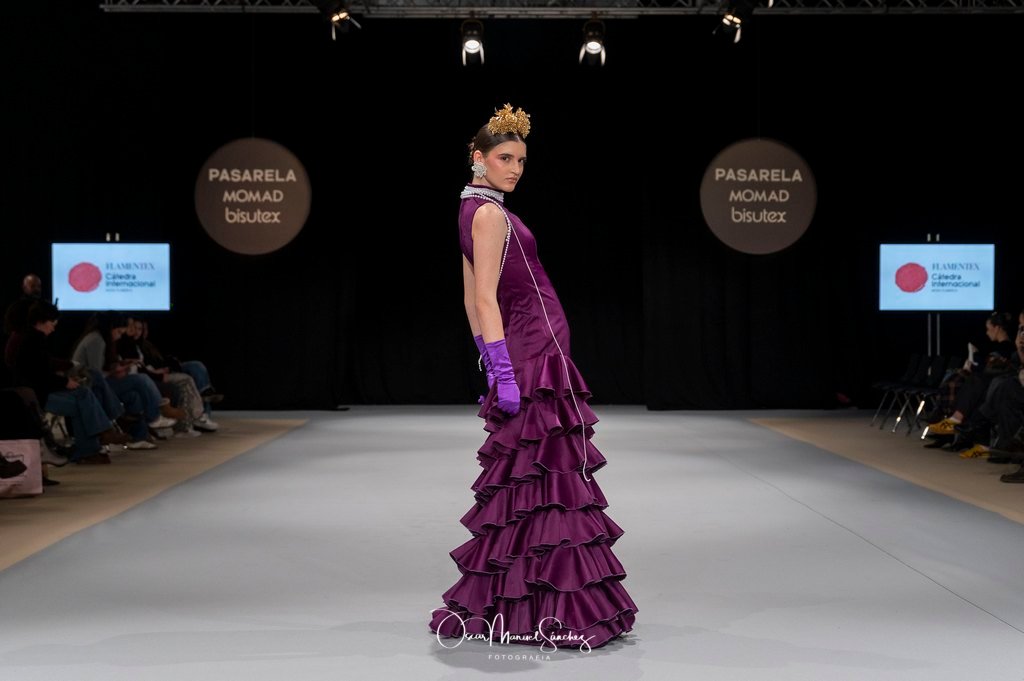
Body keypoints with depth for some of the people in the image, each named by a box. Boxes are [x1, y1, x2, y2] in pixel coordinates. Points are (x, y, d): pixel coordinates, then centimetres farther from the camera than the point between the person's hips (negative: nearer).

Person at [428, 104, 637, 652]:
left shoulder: (471, 210, 16)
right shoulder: (490, 213, -13)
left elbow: (472, 299, 19)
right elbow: (486, 298, -20)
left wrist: (493, 365, 22)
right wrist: (505, 373, -24)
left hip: (523, 351, 10)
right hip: (536, 352, -10)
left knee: (525, 478, 12)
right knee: (549, 477, -8)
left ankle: (493, 603, 19)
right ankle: (553, 612, -4)